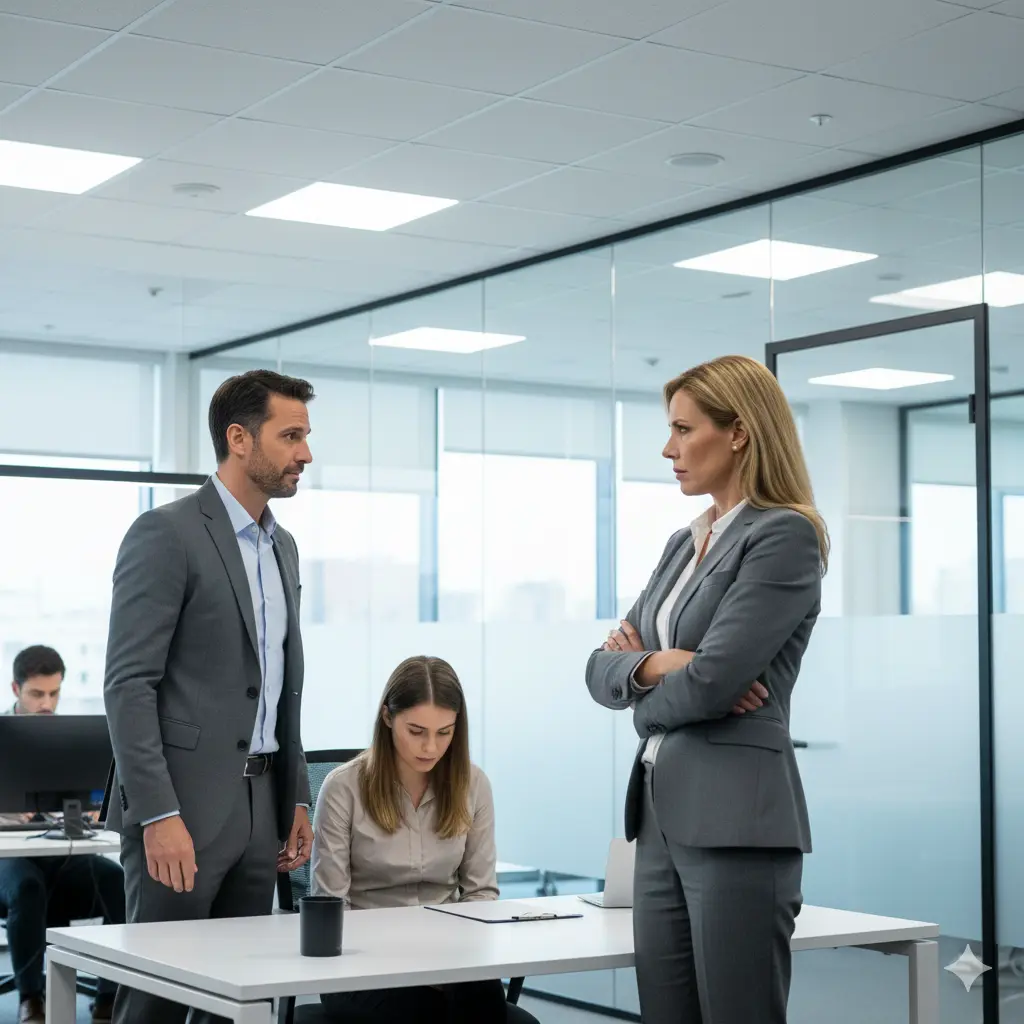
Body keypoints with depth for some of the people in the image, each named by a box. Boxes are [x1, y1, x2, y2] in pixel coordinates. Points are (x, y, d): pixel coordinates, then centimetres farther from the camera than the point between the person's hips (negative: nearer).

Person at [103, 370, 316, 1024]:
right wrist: (159, 815, -21)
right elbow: (129, 685, -15)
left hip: (260, 804, 8)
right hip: (183, 804, -8)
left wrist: (297, 799, 16)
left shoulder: (283, 547, 16)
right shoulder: (166, 534, -10)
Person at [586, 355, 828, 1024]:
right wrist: (653, 664, -8)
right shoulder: (685, 543, 17)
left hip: (734, 820, -8)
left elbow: (710, 682, -18)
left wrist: (644, 696, 2)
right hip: (662, 815, 8)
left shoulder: (785, 536, -10)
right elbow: (603, 669, 14)